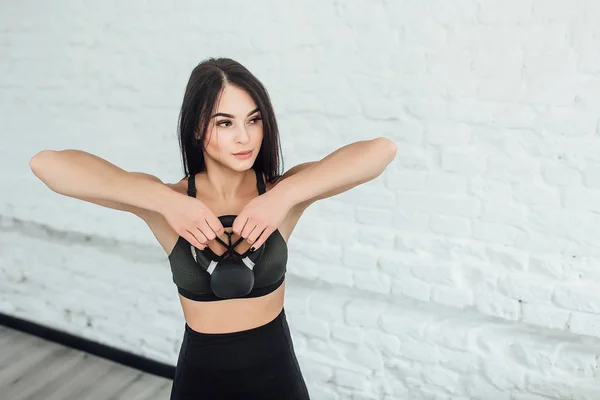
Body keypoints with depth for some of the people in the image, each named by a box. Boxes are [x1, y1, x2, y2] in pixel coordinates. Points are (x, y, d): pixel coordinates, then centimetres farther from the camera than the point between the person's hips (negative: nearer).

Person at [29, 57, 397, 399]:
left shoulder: (282, 192, -13)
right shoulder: (169, 201, -14)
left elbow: (382, 150, -24)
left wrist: (285, 195, -31)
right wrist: (165, 201, -30)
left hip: (276, 370, 0)